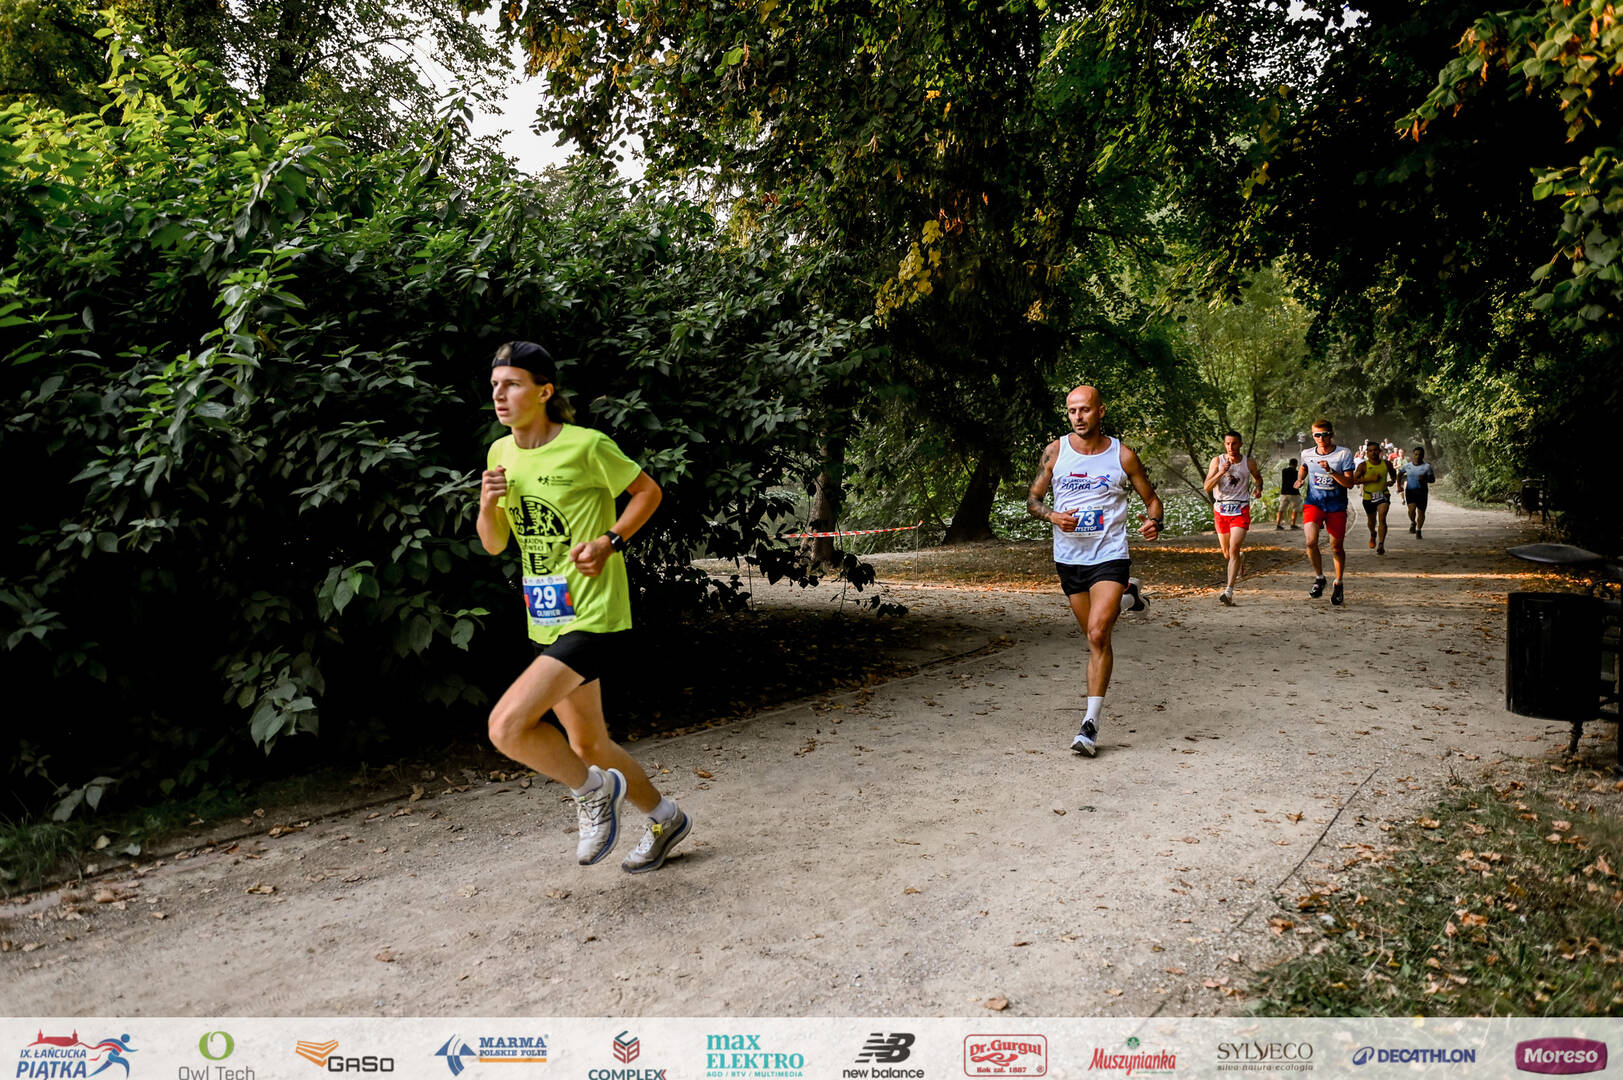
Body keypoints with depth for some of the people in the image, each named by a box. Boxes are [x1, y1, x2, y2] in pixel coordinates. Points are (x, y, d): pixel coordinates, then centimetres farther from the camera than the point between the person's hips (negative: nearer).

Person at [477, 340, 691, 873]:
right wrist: (488, 505, -8)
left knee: (507, 725, -20)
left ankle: (593, 790, 6)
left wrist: (608, 543, -15)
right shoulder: (501, 453, 8)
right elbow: (494, 545, 13)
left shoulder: (587, 445, -12)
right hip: (547, 623, 8)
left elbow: (648, 492, -1)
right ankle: (666, 818, 38)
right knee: (586, 745, 17)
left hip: (592, 616, -8)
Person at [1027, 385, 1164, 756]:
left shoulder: (1122, 456, -3)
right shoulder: (1055, 451, 0)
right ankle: (1125, 597, 50)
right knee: (1094, 635, 16)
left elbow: (1151, 498, 7)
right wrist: (1053, 516, -16)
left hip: (1110, 556, -3)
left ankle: (1091, 724, -10)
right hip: (1069, 558, 3)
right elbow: (1033, 500, 6)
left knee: (1097, 634, -17)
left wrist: (1153, 523, -15)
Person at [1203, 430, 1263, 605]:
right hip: (1221, 510, 2)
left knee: (1234, 550, -18)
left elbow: (1258, 477, 24)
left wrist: (1258, 488, 2)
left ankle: (1229, 591, -21)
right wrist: (1221, 472, -21)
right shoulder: (1217, 461, 1)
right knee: (1227, 554, 11)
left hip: (1241, 511, -2)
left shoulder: (1249, 462, 3)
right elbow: (1207, 487, -7)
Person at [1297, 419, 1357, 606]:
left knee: (1337, 547, 8)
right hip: (1313, 504, 1)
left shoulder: (1344, 454, -9)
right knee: (1311, 541, -21)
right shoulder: (1307, 454, 1)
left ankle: (1338, 584, 30)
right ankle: (1319, 578, 2)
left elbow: (1349, 483, -14)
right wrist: (1300, 479, 5)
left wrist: (1331, 471, -27)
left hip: (1336, 507, -1)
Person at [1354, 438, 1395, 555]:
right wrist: (1370, 479, -22)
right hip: (1368, 497, 0)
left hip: (1383, 495, 0)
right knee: (1371, 521, 17)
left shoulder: (1386, 464, 1)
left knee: (1382, 518, -20)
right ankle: (1372, 535, 52)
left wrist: (1392, 481, -2)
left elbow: (1393, 475, 20)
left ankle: (1381, 544, -22)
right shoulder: (1363, 466, -7)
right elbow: (1354, 480, -14)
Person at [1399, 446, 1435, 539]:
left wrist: (1425, 479, -25)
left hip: (1422, 492, 0)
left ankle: (1419, 531, 22)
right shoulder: (1407, 465, 3)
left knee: (1421, 512, 4)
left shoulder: (1427, 466, -4)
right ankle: (1413, 523, 12)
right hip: (1410, 491, 0)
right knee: (1411, 509, -19)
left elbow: (1432, 479, -5)